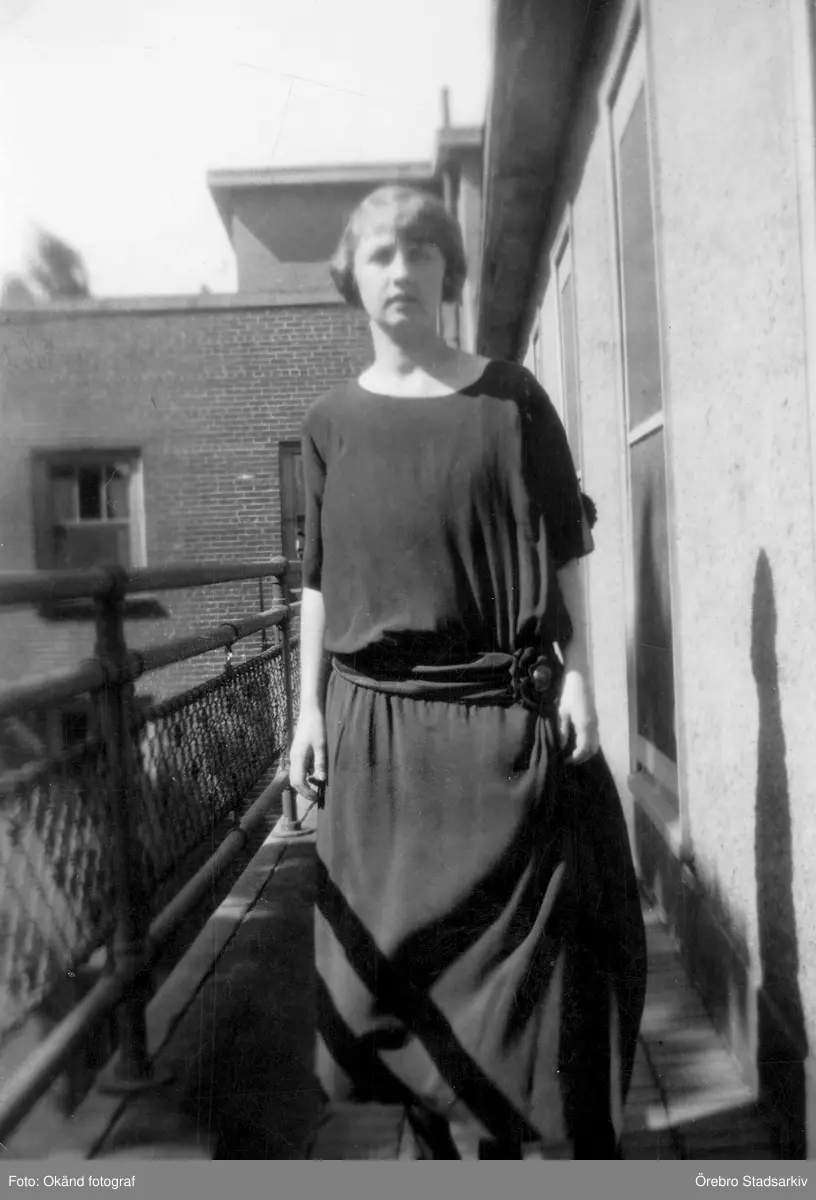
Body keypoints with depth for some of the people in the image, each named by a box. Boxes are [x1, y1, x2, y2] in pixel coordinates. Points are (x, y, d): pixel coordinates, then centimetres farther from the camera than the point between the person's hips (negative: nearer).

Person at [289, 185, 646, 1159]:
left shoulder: (508, 396, 2)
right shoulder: (332, 420, 6)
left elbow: (563, 549, 2)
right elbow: (318, 579, 7)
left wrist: (577, 674, -5)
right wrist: (309, 707, 3)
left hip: (506, 714, -1)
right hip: (376, 723, 2)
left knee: (523, 944, 6)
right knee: (395, 945, 11)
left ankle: (532, 1137, 27)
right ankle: (430, 1135, 33)